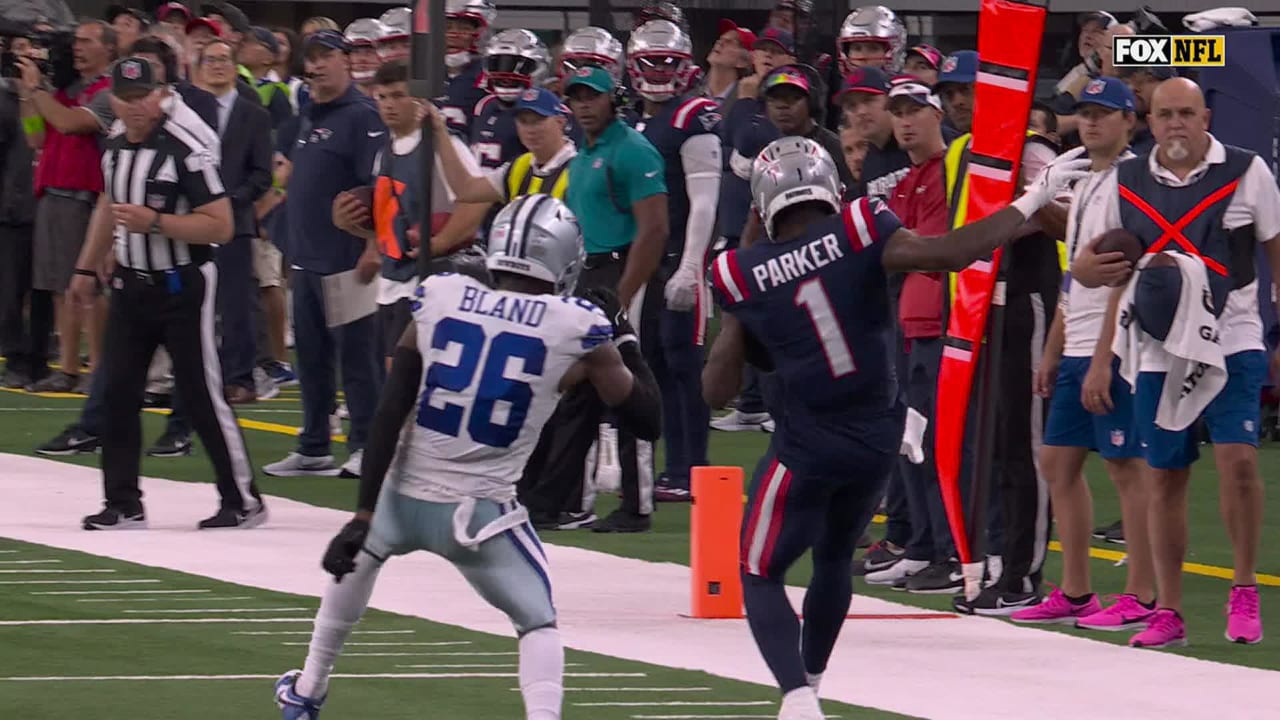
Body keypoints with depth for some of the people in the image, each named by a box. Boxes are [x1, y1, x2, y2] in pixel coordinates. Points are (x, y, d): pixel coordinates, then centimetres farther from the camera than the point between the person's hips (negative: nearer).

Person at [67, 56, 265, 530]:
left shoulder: (187, 148, -18)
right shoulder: (115, 145, 7)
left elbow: (221, 226, -21)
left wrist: (154, 222, -28)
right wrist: (87, 269, 28)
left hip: (182, 287, -7)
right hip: (131, 283, 7)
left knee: (202, 394, -4)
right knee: (117, 392, 2)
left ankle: (243, 501, 6)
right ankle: (124, 505, 9)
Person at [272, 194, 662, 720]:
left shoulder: (438, 300, -1)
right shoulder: (577, 331, -7)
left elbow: (388, 417, -4)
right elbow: (648, 420, 4)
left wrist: (364, 514, -2)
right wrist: (624, 337, 18)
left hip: (405, 497, 3)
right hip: (480, 513, -3)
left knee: (358, 555, 33)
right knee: (538, 623, 12)